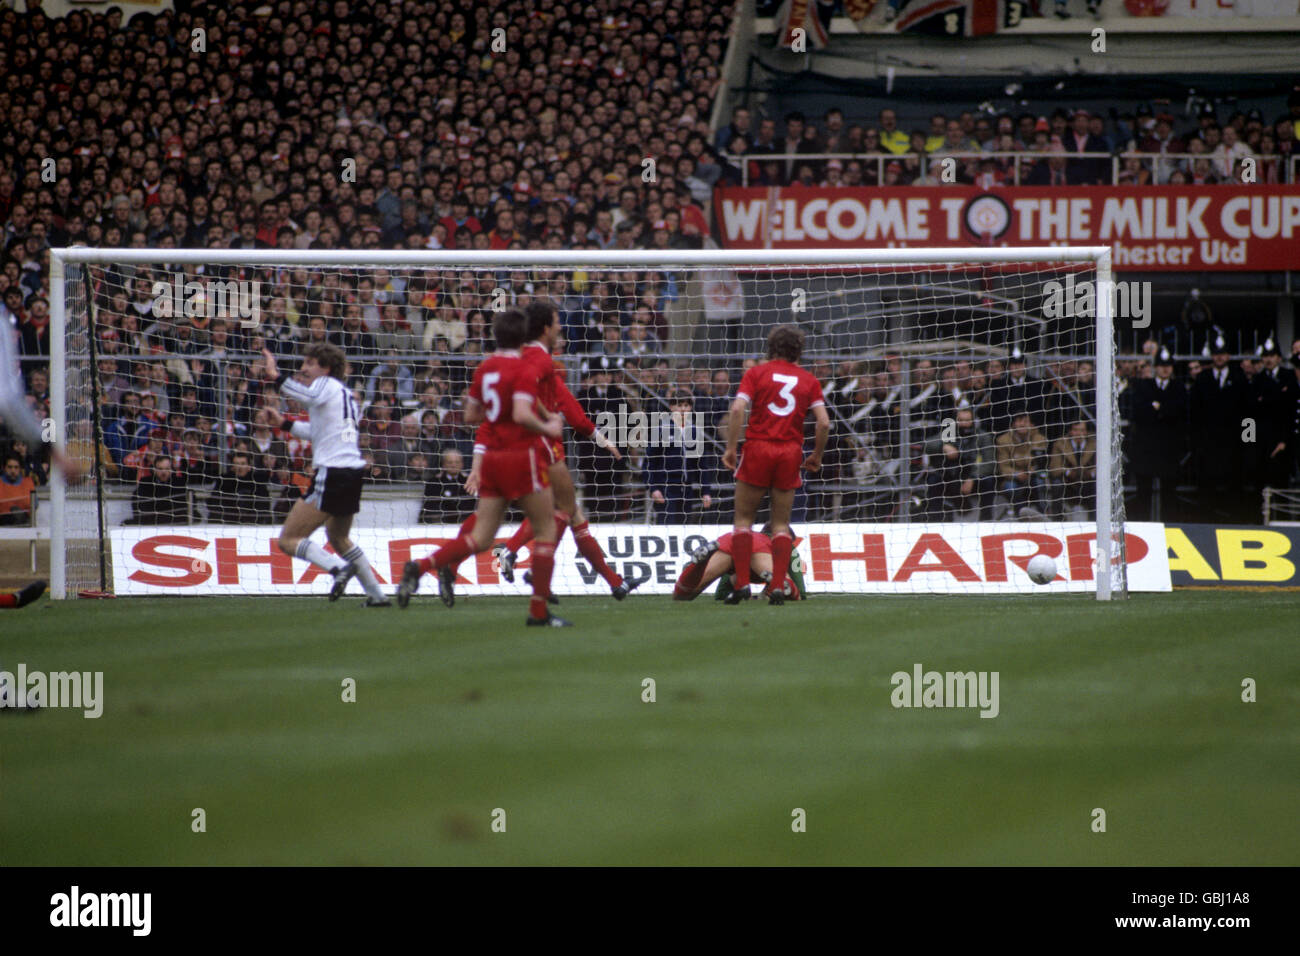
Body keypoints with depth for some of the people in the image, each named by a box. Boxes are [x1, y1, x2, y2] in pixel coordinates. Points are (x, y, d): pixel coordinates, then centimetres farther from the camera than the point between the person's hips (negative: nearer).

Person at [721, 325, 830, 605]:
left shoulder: (756, 373, 4)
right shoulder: (808, 380, 9)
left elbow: (737, 409, -10)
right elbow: (824, 423, 1)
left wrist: (731, 447, -8)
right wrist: (816, 456, 13)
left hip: (758, 448, -2)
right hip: (790, 454, 2)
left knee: (743, 518, 7)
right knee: (781, 524, 8)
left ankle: (742, 583, -3)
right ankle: (778, 587, -2)